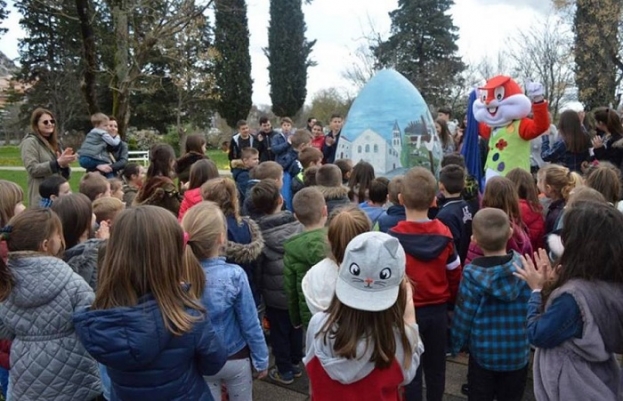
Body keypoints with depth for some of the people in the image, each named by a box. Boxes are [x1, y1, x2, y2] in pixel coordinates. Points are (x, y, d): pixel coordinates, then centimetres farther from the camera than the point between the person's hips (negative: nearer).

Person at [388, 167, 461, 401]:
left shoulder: (394, 238, -19)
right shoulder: (444, 234, -8)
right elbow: (454, 275, 2)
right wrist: (449, 301, 18)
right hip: (438, 310, 3)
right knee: (435, 368, 19)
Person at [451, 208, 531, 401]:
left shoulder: (472, 274, -19)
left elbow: (463, 315, -13)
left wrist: (456, 345, 2)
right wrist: (531, 339, 12)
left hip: (483, 353, -2)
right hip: (518, 353, 2)